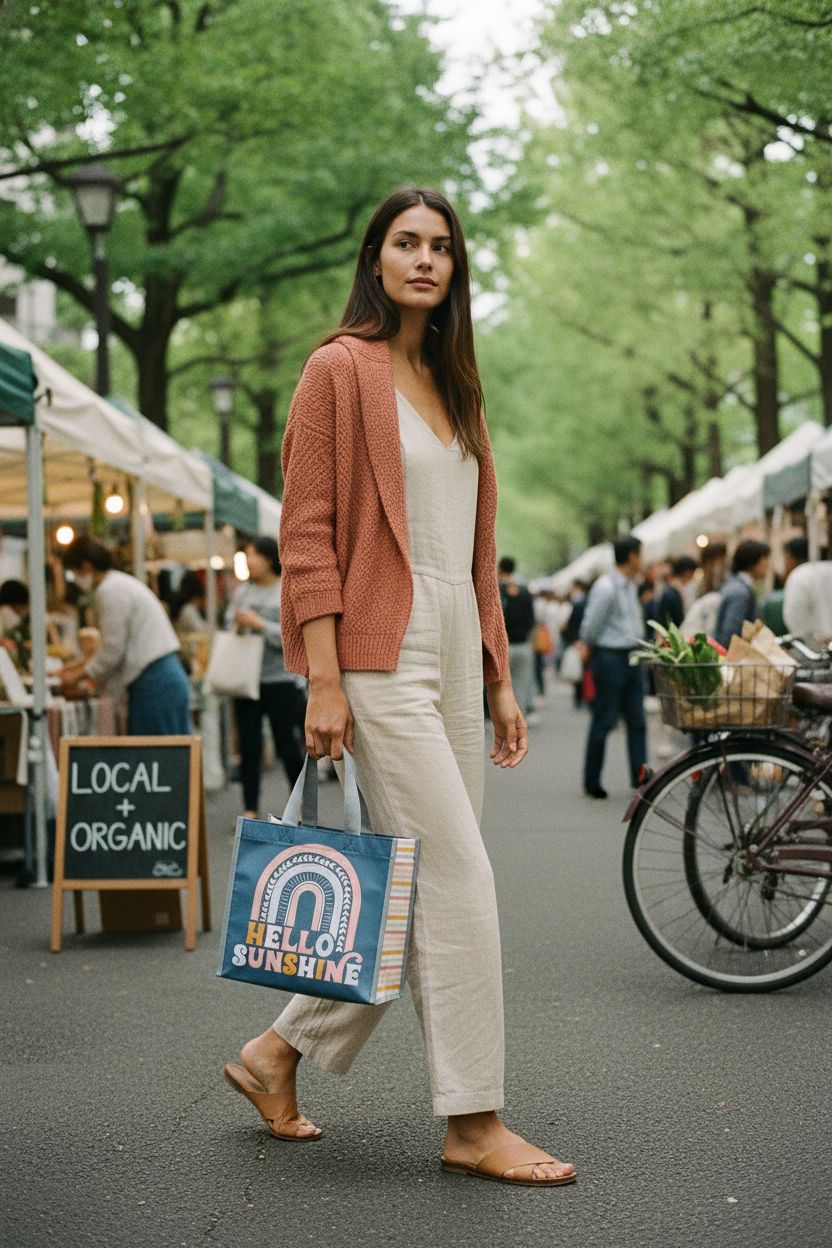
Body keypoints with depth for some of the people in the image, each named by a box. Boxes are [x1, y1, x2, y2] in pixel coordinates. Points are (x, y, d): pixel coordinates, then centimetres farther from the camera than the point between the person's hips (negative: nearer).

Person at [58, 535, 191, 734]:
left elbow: (112, 652, -12)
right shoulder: (122, 582, 19)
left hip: (154, 685, -9)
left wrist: (79, 675, 1)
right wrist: (81, 663, 22)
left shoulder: (110, 591, -12)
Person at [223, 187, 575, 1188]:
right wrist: (322, 681, -16)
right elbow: (306, 534, -9)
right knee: (457, 880, -9)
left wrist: (498, 677, 16)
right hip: (384, 653, -8)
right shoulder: (341, 369, -3)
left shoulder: (454, 387, 19)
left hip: (454, 653, 8)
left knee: (420, 889, 7)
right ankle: (473, 1124, -1)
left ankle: (280, 1052, 21)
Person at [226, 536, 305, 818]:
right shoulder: (242, 590, 10)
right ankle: (250, 810, 11)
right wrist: (237, 626, -3)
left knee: (287, 745, 2)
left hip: (280, 681, -5)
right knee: (249, 747, 5)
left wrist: (259, 624, -15)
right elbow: (228, 623, 18)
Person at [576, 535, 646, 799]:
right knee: (604, 722, -1)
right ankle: (592, 782, 7)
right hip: (610, 657, -8)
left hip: (632, 657, 8)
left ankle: (640, 775, 8)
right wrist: (588, 647, 5)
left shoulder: (629, 585, 13)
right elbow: (592, 624, -12)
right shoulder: (606, 587, -15)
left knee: (637, 720, 6)